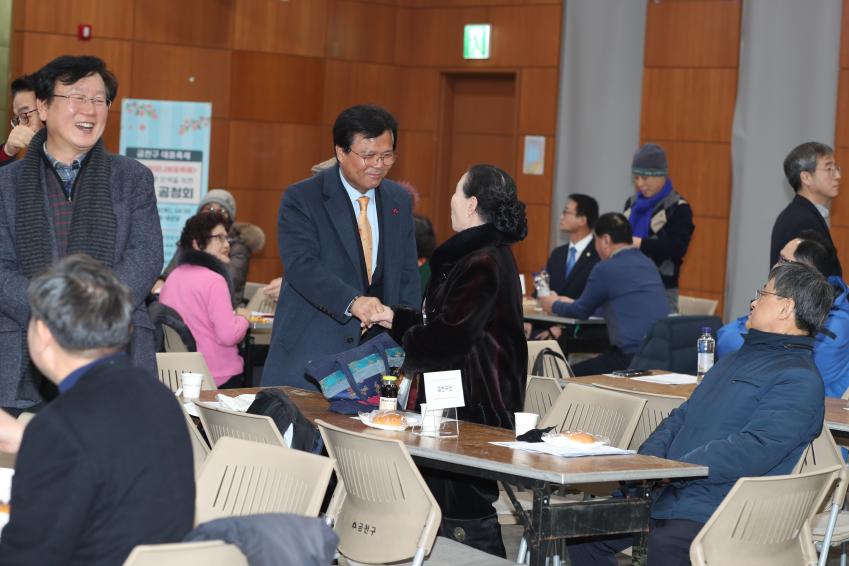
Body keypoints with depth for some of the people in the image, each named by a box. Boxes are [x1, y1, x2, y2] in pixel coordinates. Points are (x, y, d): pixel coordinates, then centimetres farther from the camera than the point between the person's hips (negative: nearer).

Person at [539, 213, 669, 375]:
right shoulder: (648, 264, 16)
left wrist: (554, 305, 27)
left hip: (633, 355, -8)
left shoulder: (605, 269, -8)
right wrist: (570, 303, 43)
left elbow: (582, 311, 6)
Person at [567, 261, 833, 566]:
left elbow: (754, 450, -20)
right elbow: (681, 417, 24)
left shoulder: (799, 380, -8)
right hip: (664, 491, 9)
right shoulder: (738, 358, 24)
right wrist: (645, 460, 4)